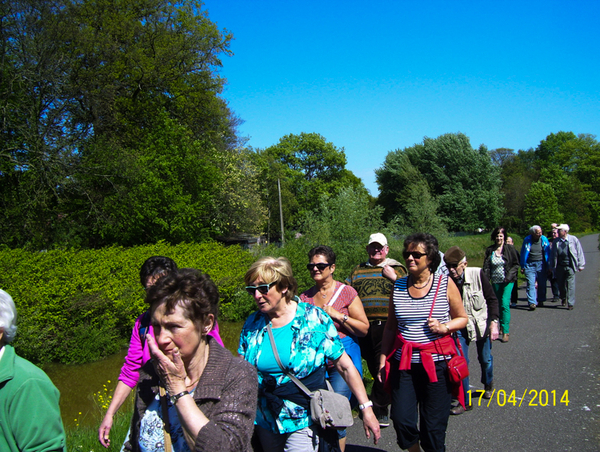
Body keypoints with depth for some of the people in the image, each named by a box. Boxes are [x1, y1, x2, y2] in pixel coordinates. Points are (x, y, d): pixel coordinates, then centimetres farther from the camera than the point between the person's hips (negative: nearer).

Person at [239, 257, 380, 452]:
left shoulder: (314, 318, -11)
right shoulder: (252, 324, -1)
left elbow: (345, 366, -8)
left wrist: (366, 408, -9)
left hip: (304, 422, -4)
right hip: (265, 422, 4)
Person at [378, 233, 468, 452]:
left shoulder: (445, 284, -2)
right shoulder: (398, 286, 4)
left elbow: (462, 318, 8)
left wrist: (444, 327, -12)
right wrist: (383, 359, 8)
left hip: (437, 362, -2)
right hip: (404, 363, 2)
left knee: (434, 426, 3)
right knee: (401, 420, -1)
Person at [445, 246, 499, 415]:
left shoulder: (477, 274, -20)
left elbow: (492, 299, -10)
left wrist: (494, 322, -16)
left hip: (482, 323, 0)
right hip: (461, 326, 0)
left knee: (485, 359, 15)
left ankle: (488, 385, 47)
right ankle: (464, 401, 7)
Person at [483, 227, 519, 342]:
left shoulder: (510, 249, -4)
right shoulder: (490, 250, 2)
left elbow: (516, 264, 0)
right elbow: (486, 267, 1)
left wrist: (509, 276, -14)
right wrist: (486, 280, -12)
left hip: (508, 281, -3)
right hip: (495, 282, 4)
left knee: (505, 304, -13)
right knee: (498, 304, 13)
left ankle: (506, 331, -8)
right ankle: (501, 326, 31)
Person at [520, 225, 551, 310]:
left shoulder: (544, 240, 0)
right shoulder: (527, 240, -2)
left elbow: (547, 254, 7)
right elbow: (523, 253, 5)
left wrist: (548, 266, 6)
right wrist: (522, 266, 4)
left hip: (541, 264, 1)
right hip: (530, 264, -1)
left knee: (542, 284, 7)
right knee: (530, 284, -9)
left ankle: (541, 301, 24)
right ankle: (532, 303, -13)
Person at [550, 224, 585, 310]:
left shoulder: (574, 239, 1)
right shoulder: (556, 242, 8)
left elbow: (580, 252, 5)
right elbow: (553, 255, 11)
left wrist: (581, 265, 3)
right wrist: (552, 267, 9)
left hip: (570, 267, -3)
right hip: (560, 267, 3)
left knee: (570, 285, -5)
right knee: (561, 285, 11)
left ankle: (570, 304, 2)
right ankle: (563, 298, 37)